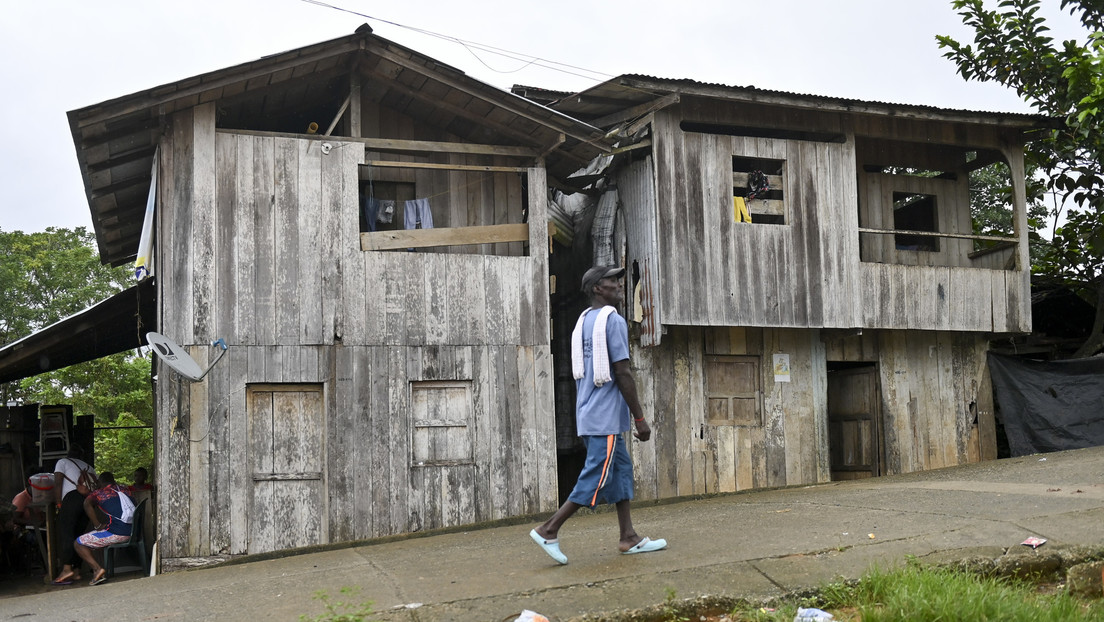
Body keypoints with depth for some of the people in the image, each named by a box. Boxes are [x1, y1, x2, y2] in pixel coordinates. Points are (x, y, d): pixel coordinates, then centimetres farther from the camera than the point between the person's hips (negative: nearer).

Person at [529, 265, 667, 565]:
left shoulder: (584, 321, 15)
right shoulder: (613, 320, -12)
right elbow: (623, 374, -16)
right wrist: (640, 418, -11)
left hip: (590, 415, 10)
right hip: (606, 418, -10)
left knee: (621, 470, 13)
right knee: (597, 477, -5)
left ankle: (629, 538, 15)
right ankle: (549, 530, -3)